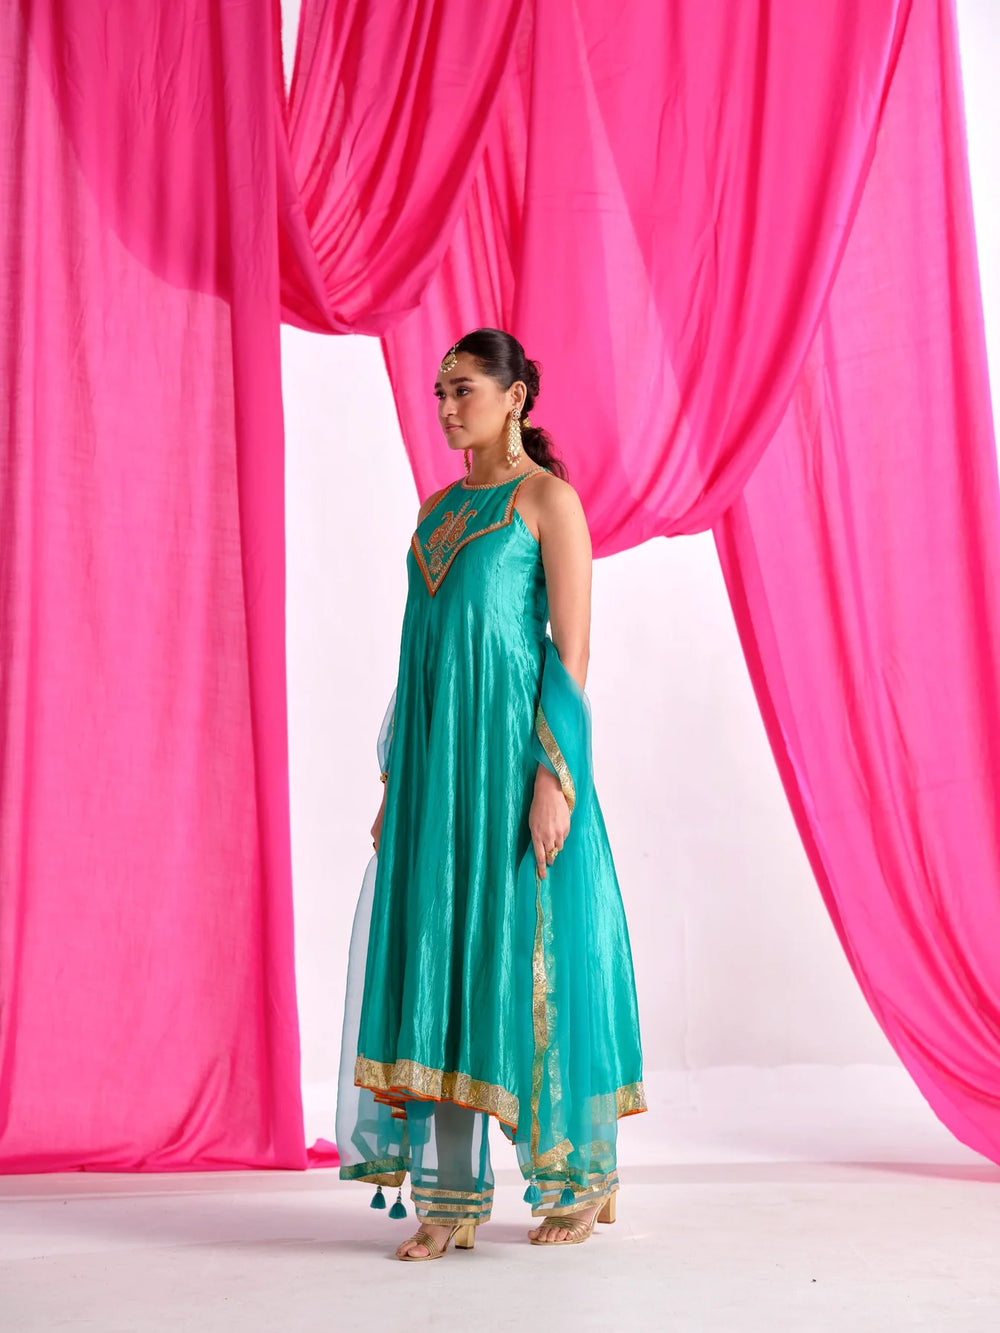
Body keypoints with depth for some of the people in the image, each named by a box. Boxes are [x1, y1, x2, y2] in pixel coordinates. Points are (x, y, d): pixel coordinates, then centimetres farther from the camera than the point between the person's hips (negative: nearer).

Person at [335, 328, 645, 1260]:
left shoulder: (548, 498, -3)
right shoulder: (438, 509, 17)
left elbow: (573, 648, -10)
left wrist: (554, 775, -18)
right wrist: (397, 780, 13)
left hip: (512, 743, -6)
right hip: (436, 755, 7)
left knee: (527, 951, -1)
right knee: (439, 955, 2)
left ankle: (585, 1174, 18)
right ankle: (453, 1198, 8)